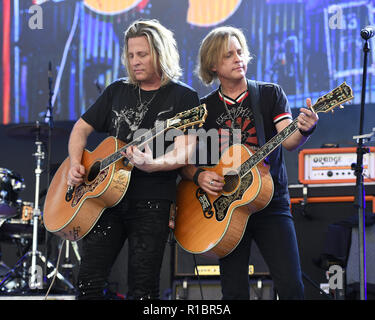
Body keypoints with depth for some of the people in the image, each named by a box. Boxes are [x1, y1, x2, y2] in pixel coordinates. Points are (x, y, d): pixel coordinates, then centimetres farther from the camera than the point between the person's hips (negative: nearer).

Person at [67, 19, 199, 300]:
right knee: (89, 282, 0)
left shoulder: (183, 97, 0)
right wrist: (75, 164, 2)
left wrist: (152, 165, -30)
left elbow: (184, 152, -11)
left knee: (142, 289, -6)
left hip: (152, 202, -4)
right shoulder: (117, 91, 15)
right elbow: (82, 128, 21)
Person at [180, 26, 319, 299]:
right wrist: (198, 176, -12)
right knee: (235, 292, 1)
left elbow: (289, 141, -9)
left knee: (291, 286, -13)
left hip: (271, 202, -1)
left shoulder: (270, 94, 4)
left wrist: (304, 130, -31)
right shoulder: (204, 108, 7)